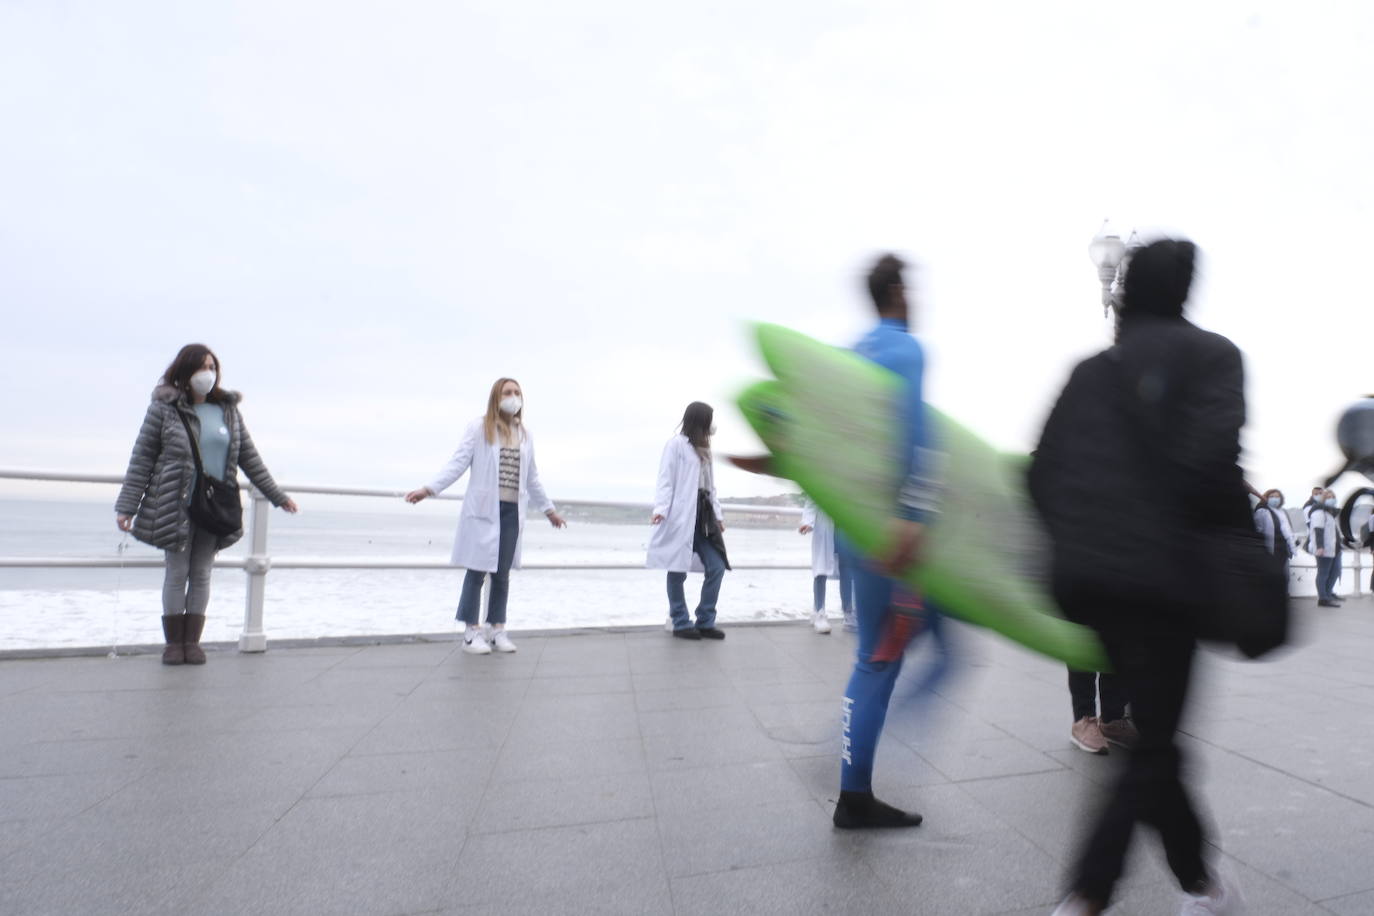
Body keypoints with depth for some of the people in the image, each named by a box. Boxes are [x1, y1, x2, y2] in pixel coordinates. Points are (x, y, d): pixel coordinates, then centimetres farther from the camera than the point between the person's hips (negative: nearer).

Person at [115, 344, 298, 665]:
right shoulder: (164, 408, -2)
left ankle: (192, 642, 16)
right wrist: (127, 506, -7)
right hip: (177, 506, -3)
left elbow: (249, 457, 12)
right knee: (177, 573, 5)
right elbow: (141, 459, -2)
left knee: (202, 575, 8)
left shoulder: (229, 410, 8)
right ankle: (174, 643, 16)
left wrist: (277, 496, 11)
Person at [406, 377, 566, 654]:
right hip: (482, 509, -4)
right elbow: (458, 463, -6)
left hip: (511, 511, 4)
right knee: (477, 569, -2)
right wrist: (429, 488, -18)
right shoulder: (478, 427, -1)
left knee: (502, 573, 7)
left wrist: (549, 508, 25)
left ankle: (498, 630, 15)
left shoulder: (525, 435, 14)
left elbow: (532, 478, 21)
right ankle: (471, 632, 6)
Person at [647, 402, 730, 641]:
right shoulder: (676, 444, -3)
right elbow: (665, 481, -9)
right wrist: (660, 509, -22)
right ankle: (681, 623, 11)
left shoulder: (703, 449, 21)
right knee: (678, 570, 0)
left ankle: (705, 622, 11)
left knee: (717, 567, 1)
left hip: (703, 516, 8)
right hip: (681, 516, -8)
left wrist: (718, 514, 14)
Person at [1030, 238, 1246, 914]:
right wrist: (1239, 544, -1)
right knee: (1153, 747, 5)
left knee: (1151, 732, 21)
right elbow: (1210, 459, -17)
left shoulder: (1090, 370, 15)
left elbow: (1042, 473, 10)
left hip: (1080, 575, 6)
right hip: (1160, 573, -6)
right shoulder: (1210, 355, 0)